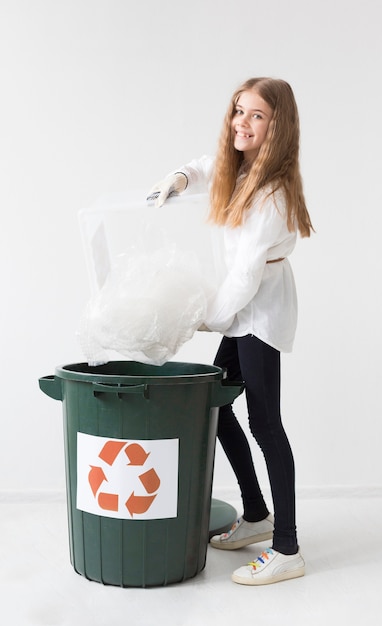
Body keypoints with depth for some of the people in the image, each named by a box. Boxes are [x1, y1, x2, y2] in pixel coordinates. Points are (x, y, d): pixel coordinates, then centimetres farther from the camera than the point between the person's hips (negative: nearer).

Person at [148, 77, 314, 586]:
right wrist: (177, 180, 3)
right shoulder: (239, 166, 4)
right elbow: (205, 167, 26)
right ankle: (257, 516, 29)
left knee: (264, 421, -9)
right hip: (246, 309, 10)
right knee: (215, 406, 15)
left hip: (262, 311, -10)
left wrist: (210, 319, -8)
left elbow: (247, 274, -23)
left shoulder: (270, 192, -23)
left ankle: (287, 551, 0)